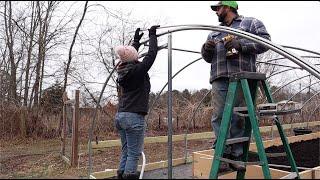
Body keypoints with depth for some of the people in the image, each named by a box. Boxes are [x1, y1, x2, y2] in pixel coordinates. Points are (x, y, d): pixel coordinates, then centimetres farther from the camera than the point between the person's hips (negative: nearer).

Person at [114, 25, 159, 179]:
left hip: (120, 116, 8)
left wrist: (136, 40, 38)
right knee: (134, 153, -2)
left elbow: (130, 58, 28)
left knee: (125, 151, 14)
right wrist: (152, 35, 10)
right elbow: (151, 54, -4)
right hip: (134, 117, -8)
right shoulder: (137, 70, -12)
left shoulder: (122, 70, 9)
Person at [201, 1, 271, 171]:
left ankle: (236, 156, 3)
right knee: (219, 117, -8)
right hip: (219, 79, 4)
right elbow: (208, 58, 30)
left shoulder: (251, 23, 16)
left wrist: (241, 44, -11)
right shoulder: (214, 32, 31)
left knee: (238, 118, -5)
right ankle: (223, 155, -5)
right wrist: (206, 49, 6)